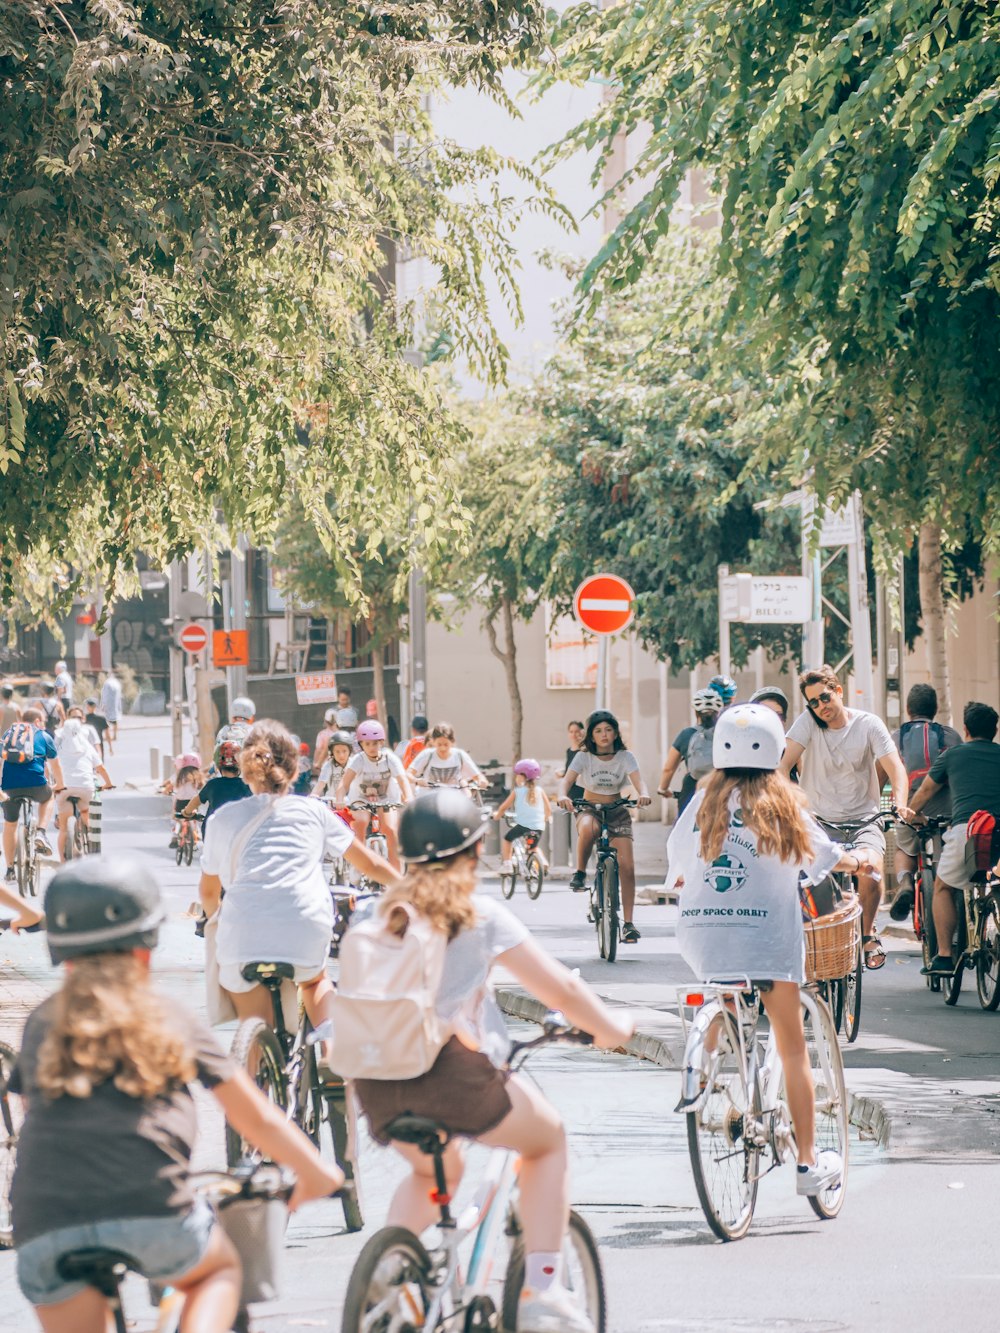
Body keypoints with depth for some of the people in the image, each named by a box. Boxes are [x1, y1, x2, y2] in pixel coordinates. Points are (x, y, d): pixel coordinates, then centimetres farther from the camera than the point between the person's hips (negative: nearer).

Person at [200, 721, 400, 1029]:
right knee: (315, 981, 33)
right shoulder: (313, 811, 17)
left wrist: (215, 917, 48)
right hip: (305, 937, 1)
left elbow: (208, 891, 27)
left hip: (243, 934, -1)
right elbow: (369, 864, 26)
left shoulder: (223, 818, 17)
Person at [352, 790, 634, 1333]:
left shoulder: (384, 912, 12)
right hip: (451, 1070, -5)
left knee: (433, 1170, 35)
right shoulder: (480, 915, 2)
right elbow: (558, 987, 4)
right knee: (548, 1140, 22)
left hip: (376, 1076, 5)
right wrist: (610, 1026, 21)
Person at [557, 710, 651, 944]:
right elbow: (567, 779, -18)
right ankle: (580, 872, -17)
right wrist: (563, 796, -42)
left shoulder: (625, 757, -4)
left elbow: (638, 780, -19)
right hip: (589, 809, -1)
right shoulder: (584, 757, -5)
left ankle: (628, 923, -8)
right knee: (588, 828, -41)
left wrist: (643, 794, -43)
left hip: (617, 812, 1)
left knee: (627, 867, -13)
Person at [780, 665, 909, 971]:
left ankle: (867, 933, 1)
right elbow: (785, 764, -11)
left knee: (870, 871, -27)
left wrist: (900, 805, -30)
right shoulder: (807, 721, -2)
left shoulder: (869, 724, -3)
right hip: (820, 822, 1)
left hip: (863, 821, -1)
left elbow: (895, 767, -11)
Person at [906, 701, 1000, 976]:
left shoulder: (953, 754, 17)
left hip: (966, 829, -1)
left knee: (943, 888, 20)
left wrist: (913, 813, 51)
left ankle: (944, 956, 11)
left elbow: (926, 791, 31)